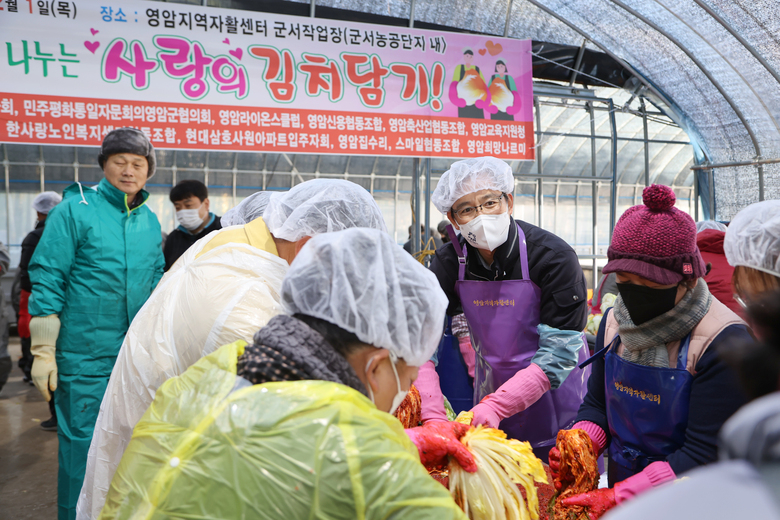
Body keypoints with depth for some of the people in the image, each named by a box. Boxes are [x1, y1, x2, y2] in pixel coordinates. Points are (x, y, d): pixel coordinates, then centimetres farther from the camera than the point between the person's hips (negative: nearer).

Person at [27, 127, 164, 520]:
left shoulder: (149, 220, 9)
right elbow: (47, 282, -9)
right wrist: (43, 352, -11)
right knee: (82, 441, 4)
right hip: (85, 357, -5)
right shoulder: (74, 210, -7)